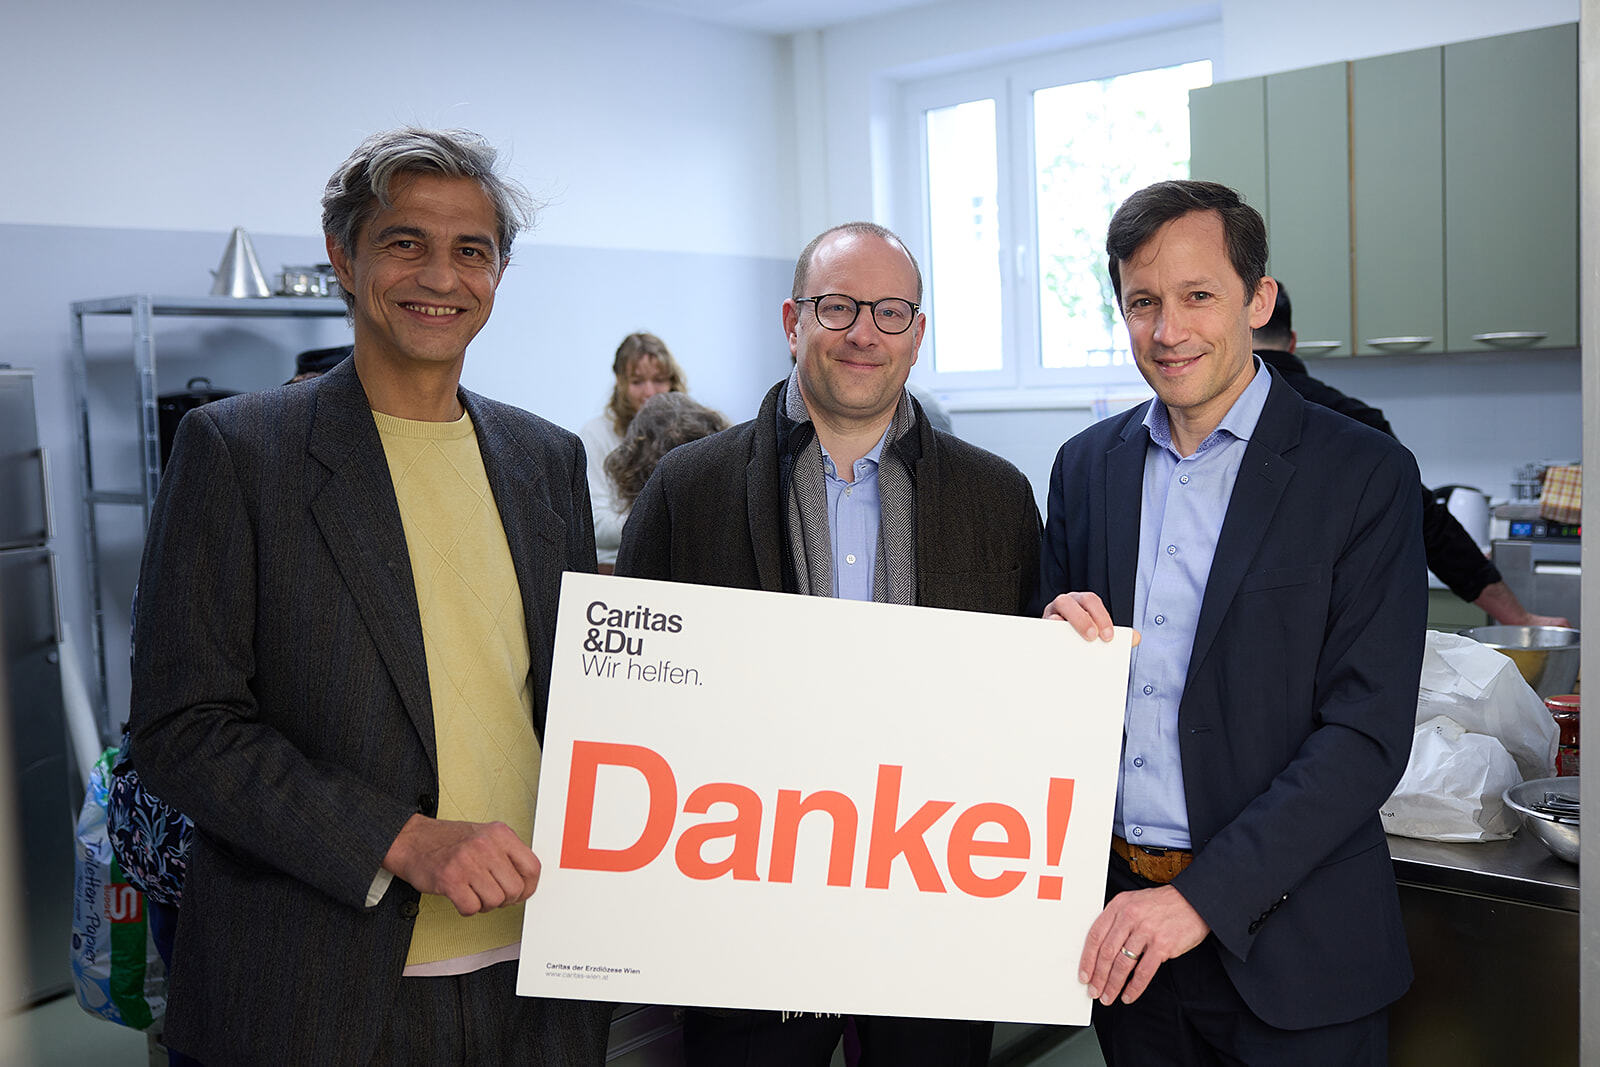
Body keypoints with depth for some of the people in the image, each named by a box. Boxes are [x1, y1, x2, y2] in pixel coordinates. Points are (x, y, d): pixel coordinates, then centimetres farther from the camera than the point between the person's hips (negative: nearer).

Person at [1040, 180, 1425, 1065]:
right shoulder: (1086, 465, 5)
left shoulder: (1364, 475, -9)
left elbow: (1368, 734, -14)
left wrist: (1204, 897, -20)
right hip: (1118, 917, 4)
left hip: (1285, 937, -3)